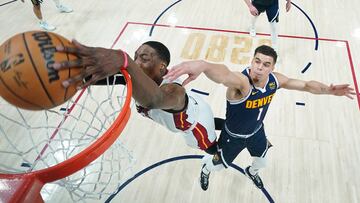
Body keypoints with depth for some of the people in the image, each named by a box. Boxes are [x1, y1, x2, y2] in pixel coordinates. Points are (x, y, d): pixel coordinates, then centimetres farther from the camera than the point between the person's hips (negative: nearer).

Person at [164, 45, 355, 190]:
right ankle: (205, 170, 61)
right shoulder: (241, 81, -43)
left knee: (262, 162, 31)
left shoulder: (275, 80, -20)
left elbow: (306, 85, -5)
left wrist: (328, 89, -22)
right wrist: (202, 65, -91)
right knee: (219, 164, 22)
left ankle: (251, 172, 70)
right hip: (234, 136, -5)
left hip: (256, 131, 6)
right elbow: (224, 74, -69)